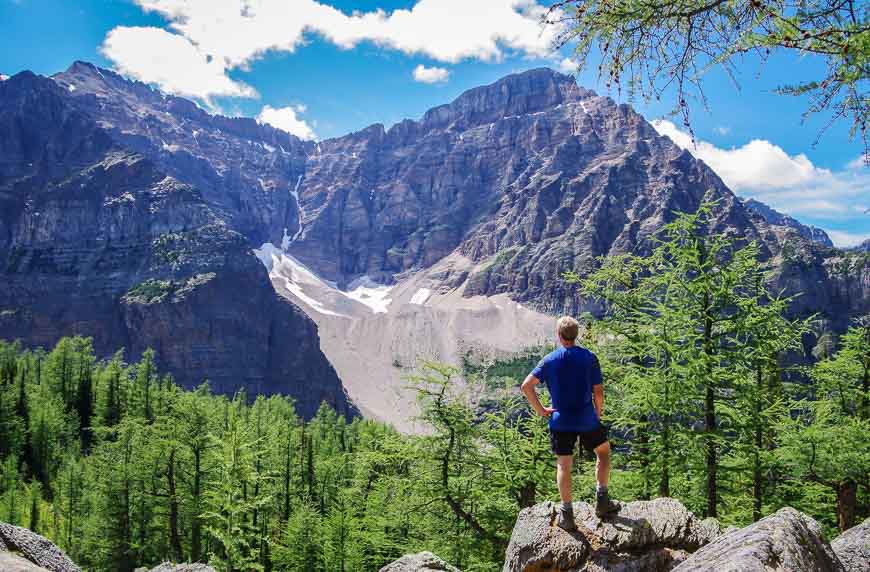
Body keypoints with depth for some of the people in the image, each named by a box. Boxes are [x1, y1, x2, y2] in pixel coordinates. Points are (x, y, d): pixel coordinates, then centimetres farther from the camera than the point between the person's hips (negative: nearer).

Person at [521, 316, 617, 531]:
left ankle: (566, 515, 11)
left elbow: (526, 386, -9)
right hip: (587, 419, 0)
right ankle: (602, 500, 20)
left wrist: (540, 410, 1)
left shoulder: (549, 360, -4)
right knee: (603, 451, 23)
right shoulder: (589, 357, -7)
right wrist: (599, 412, 11)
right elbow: (598, 391, -7)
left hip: (560, 421, 1)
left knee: (563, 466, 9)